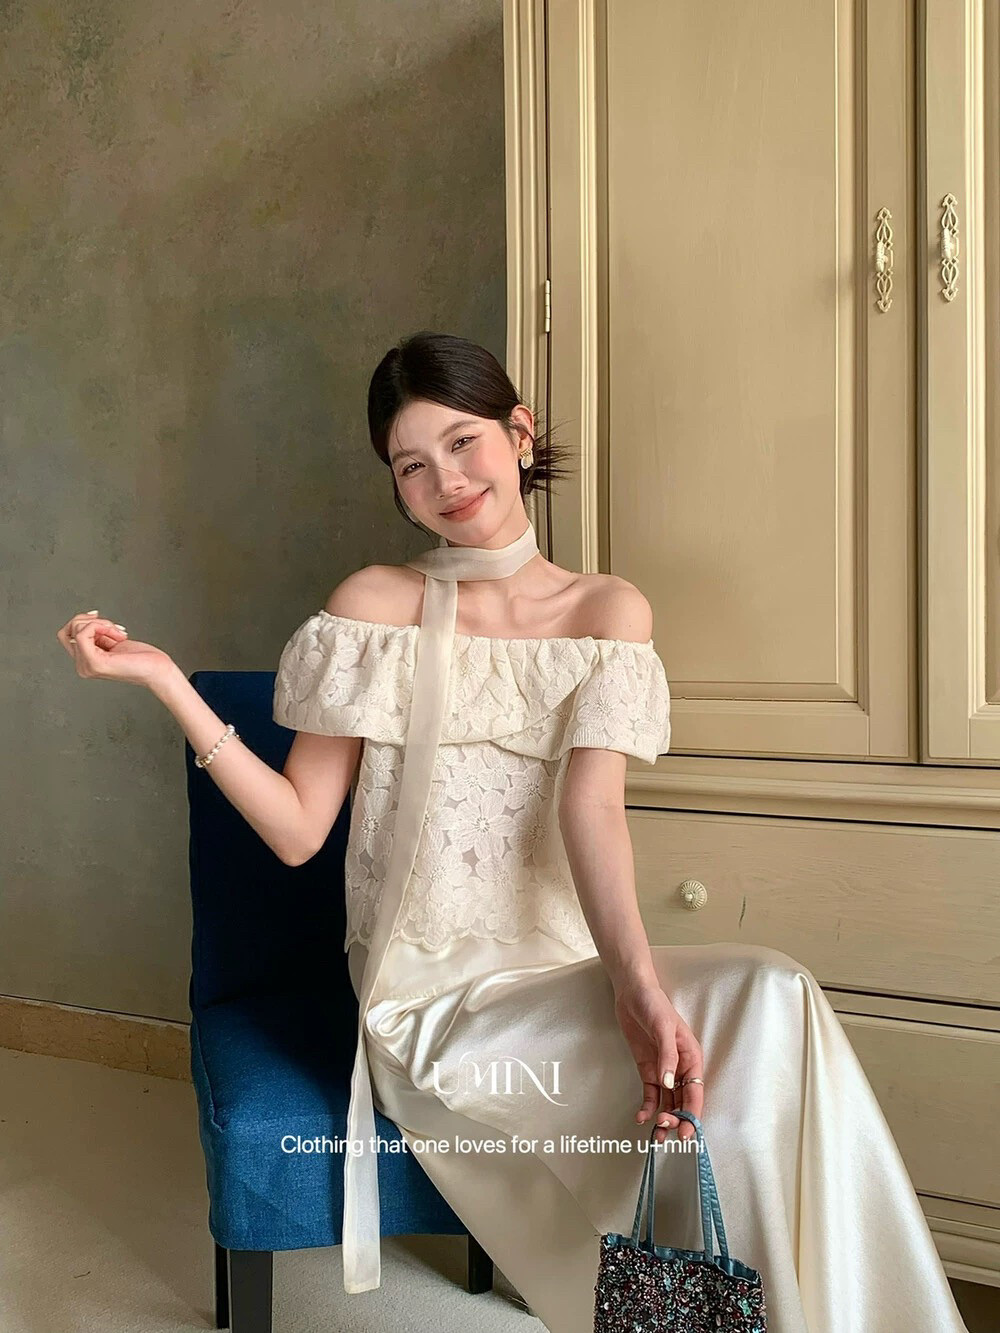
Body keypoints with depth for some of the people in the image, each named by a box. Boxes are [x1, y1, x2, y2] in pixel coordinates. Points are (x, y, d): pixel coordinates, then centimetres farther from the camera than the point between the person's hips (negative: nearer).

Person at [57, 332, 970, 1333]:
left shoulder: (609, 611, 5)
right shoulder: (375, 603, 1)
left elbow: (590, 802, -10)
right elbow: (298, 829, -3)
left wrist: (635, 973, -28)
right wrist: (163, 678, -12)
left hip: (565, 968, 3)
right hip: (433, 996, -3)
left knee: (771, 997, -25)